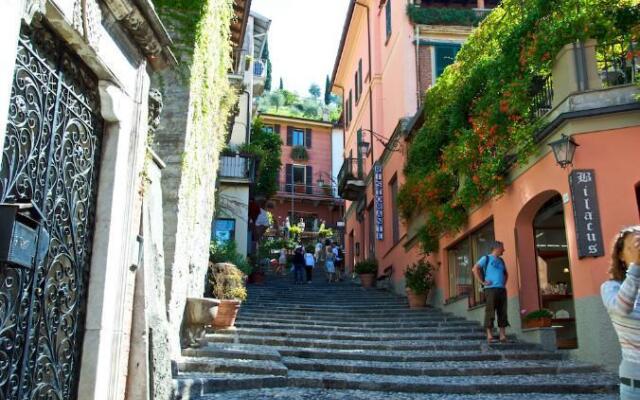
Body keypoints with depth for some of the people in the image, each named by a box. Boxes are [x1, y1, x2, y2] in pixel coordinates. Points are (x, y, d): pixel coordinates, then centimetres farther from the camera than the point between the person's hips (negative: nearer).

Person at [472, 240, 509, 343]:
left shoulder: (501, 261, 22)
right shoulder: (486, 258, 2)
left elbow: (506, 273, 37)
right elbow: (475, 269, -9)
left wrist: (504, 283, 20)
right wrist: (482, 282, -12)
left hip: (502, 289, 7)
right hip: (491, 289, -7)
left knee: (503, 313, 4)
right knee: (490, 312, -8)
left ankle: (503, 336, 7)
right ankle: (489, 336, -5)